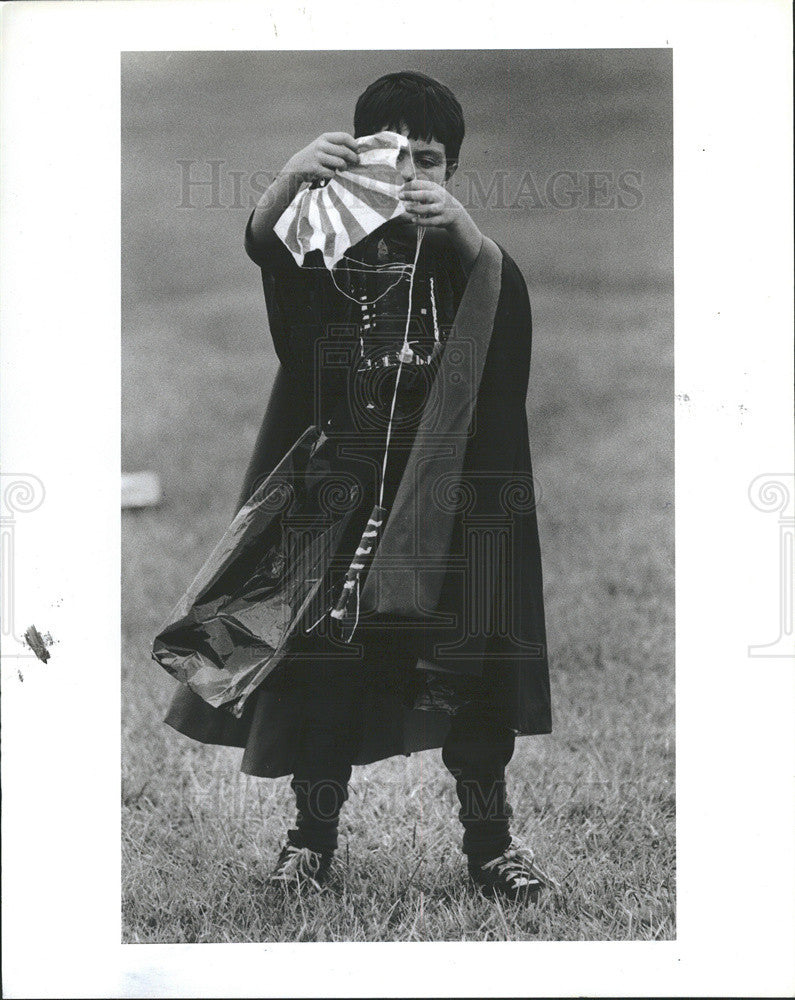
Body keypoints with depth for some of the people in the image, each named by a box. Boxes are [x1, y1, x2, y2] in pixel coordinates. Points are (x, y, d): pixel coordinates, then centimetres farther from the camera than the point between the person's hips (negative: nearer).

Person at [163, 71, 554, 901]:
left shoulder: (462, 253, 0)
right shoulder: (330, 246, 2)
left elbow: (501, 287, -24)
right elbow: (262, 242, -20)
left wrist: (458, 223, -46)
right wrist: (292, 177, -44)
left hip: (448, 504, 0)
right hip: (337, 496, 1)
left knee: (472, 676, 1)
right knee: (322, 669, 4)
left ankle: (489, 841, 14)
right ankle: (312, 834, 19)